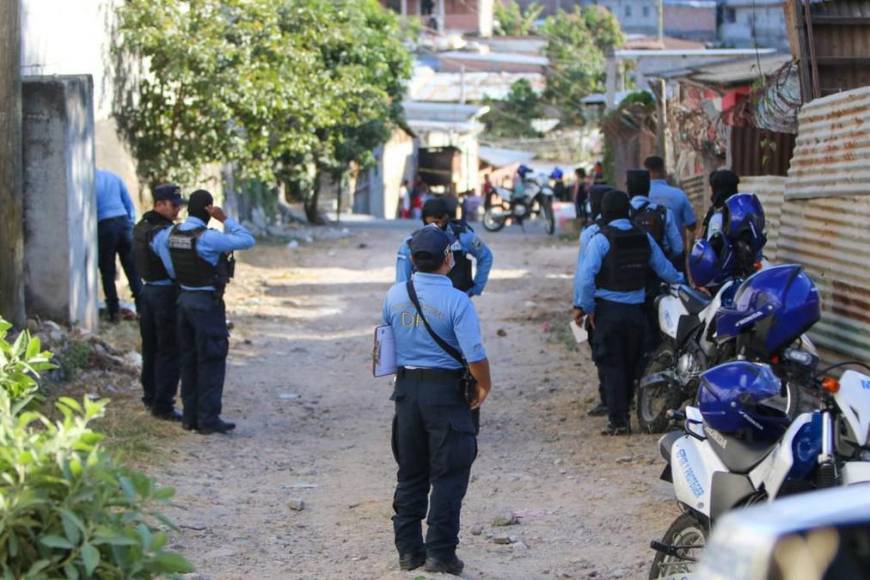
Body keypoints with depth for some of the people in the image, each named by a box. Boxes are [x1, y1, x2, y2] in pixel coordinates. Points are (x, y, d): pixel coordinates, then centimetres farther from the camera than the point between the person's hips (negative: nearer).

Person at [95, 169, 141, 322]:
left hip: (104, 226, -4)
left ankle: (114, 312, 4)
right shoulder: (114, 176, 13)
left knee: (107, 272, 5)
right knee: (132, 269, 7)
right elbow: (129, 204, 13)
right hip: (123, 221, 4)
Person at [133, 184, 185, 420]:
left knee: (151, 348, 18)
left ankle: (150, 396, 29)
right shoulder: (164, 232, -20)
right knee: (169, 351, -3)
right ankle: (163, 405, -2)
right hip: (167, 292, -9)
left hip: (147, 289, 9)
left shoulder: (141, 227, 10)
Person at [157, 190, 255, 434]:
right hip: (207, 303, -7)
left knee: (189, 360, 13)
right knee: (212, 361, -2)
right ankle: (209, 419, -3)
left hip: (184, 299, 8)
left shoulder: (172, 234, 1)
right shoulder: (206, 238, -20)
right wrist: (225, 219, -13)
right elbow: (247, 241, -19)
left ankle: (190, 416, 16)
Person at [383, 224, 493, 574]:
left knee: (410, 473, 15)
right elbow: (475, 355, -19)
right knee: (449, 476, 3)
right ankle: (440, 553, 2)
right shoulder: (456, 301, -16)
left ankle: (408, 550, 19)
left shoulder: (395, 295, 0)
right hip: (445, 390, -5)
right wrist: (484, 387, -2)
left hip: (406, 388, 5)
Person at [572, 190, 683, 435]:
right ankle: (622, 412, 26)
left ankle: (618, 420, -5)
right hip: (636, 311, 4)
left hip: (608, 310, -4)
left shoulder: (600, 239, -10)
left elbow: (586, 276, -18)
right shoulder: (644, 238, 6)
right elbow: (664, 268, 15)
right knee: (630, 365, 15)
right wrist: (683, 283, 34)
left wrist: (583, 307, -7)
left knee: (613, 366, -1)